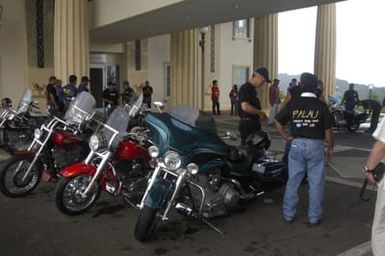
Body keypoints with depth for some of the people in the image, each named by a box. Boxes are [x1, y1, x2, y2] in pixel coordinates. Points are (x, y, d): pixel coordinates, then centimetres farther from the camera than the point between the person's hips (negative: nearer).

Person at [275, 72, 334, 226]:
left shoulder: (293, 104, 0)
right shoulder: (321, 106, -6)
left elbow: (278, 121, 4)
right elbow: (328, 129, -3)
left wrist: (286, 137, 10)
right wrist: (330, 148, 8)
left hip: (297, 145, 2)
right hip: (315, 146, -2)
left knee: (293, 181, 11)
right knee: (316, 183, 7)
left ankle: (288, 214, 19)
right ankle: (314, 217, 13)